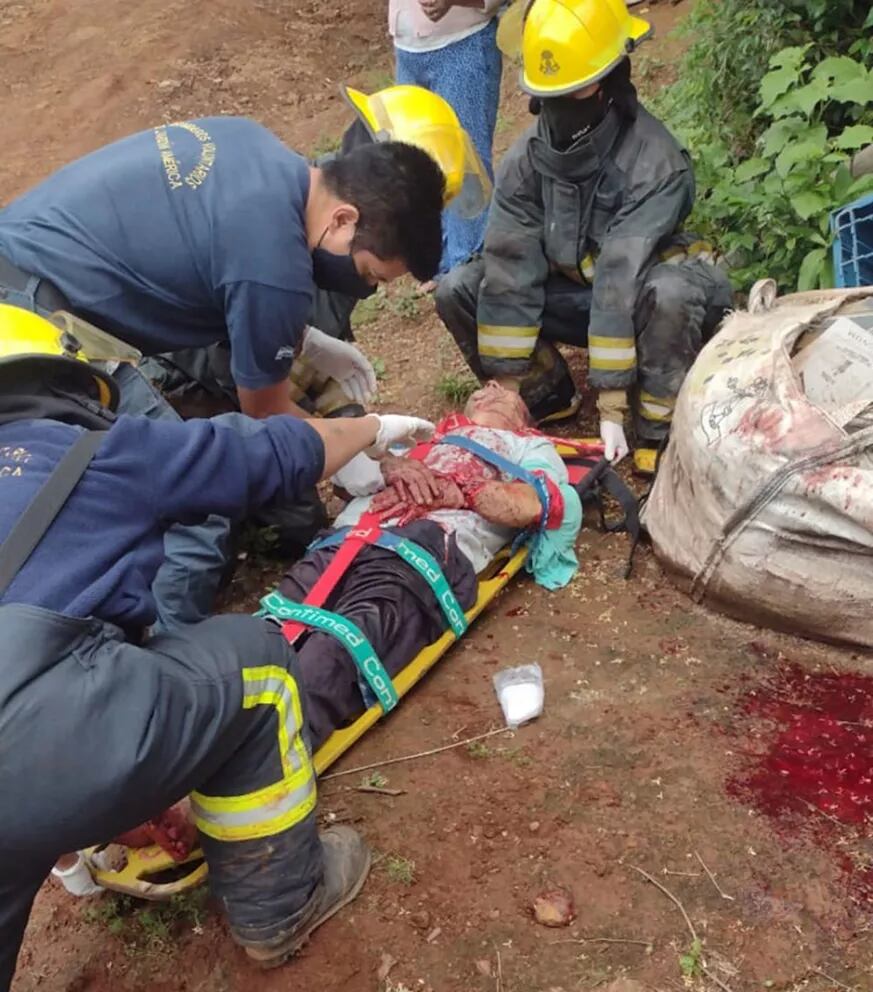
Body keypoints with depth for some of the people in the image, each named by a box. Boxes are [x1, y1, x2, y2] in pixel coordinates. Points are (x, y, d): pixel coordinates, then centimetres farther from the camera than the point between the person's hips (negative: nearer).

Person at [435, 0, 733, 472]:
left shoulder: (654, 162, -28)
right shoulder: (525, 157, -14)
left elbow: (622, 279, -35)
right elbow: (510, 270, -18)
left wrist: (612, 405, -35)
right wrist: (506, 388, -22)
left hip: (638, 299, -4)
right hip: (570, 293, 5)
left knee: (670, 293, -40)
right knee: (457, 290, -15)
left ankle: (658, 432, -17)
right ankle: (550, 394, 4)